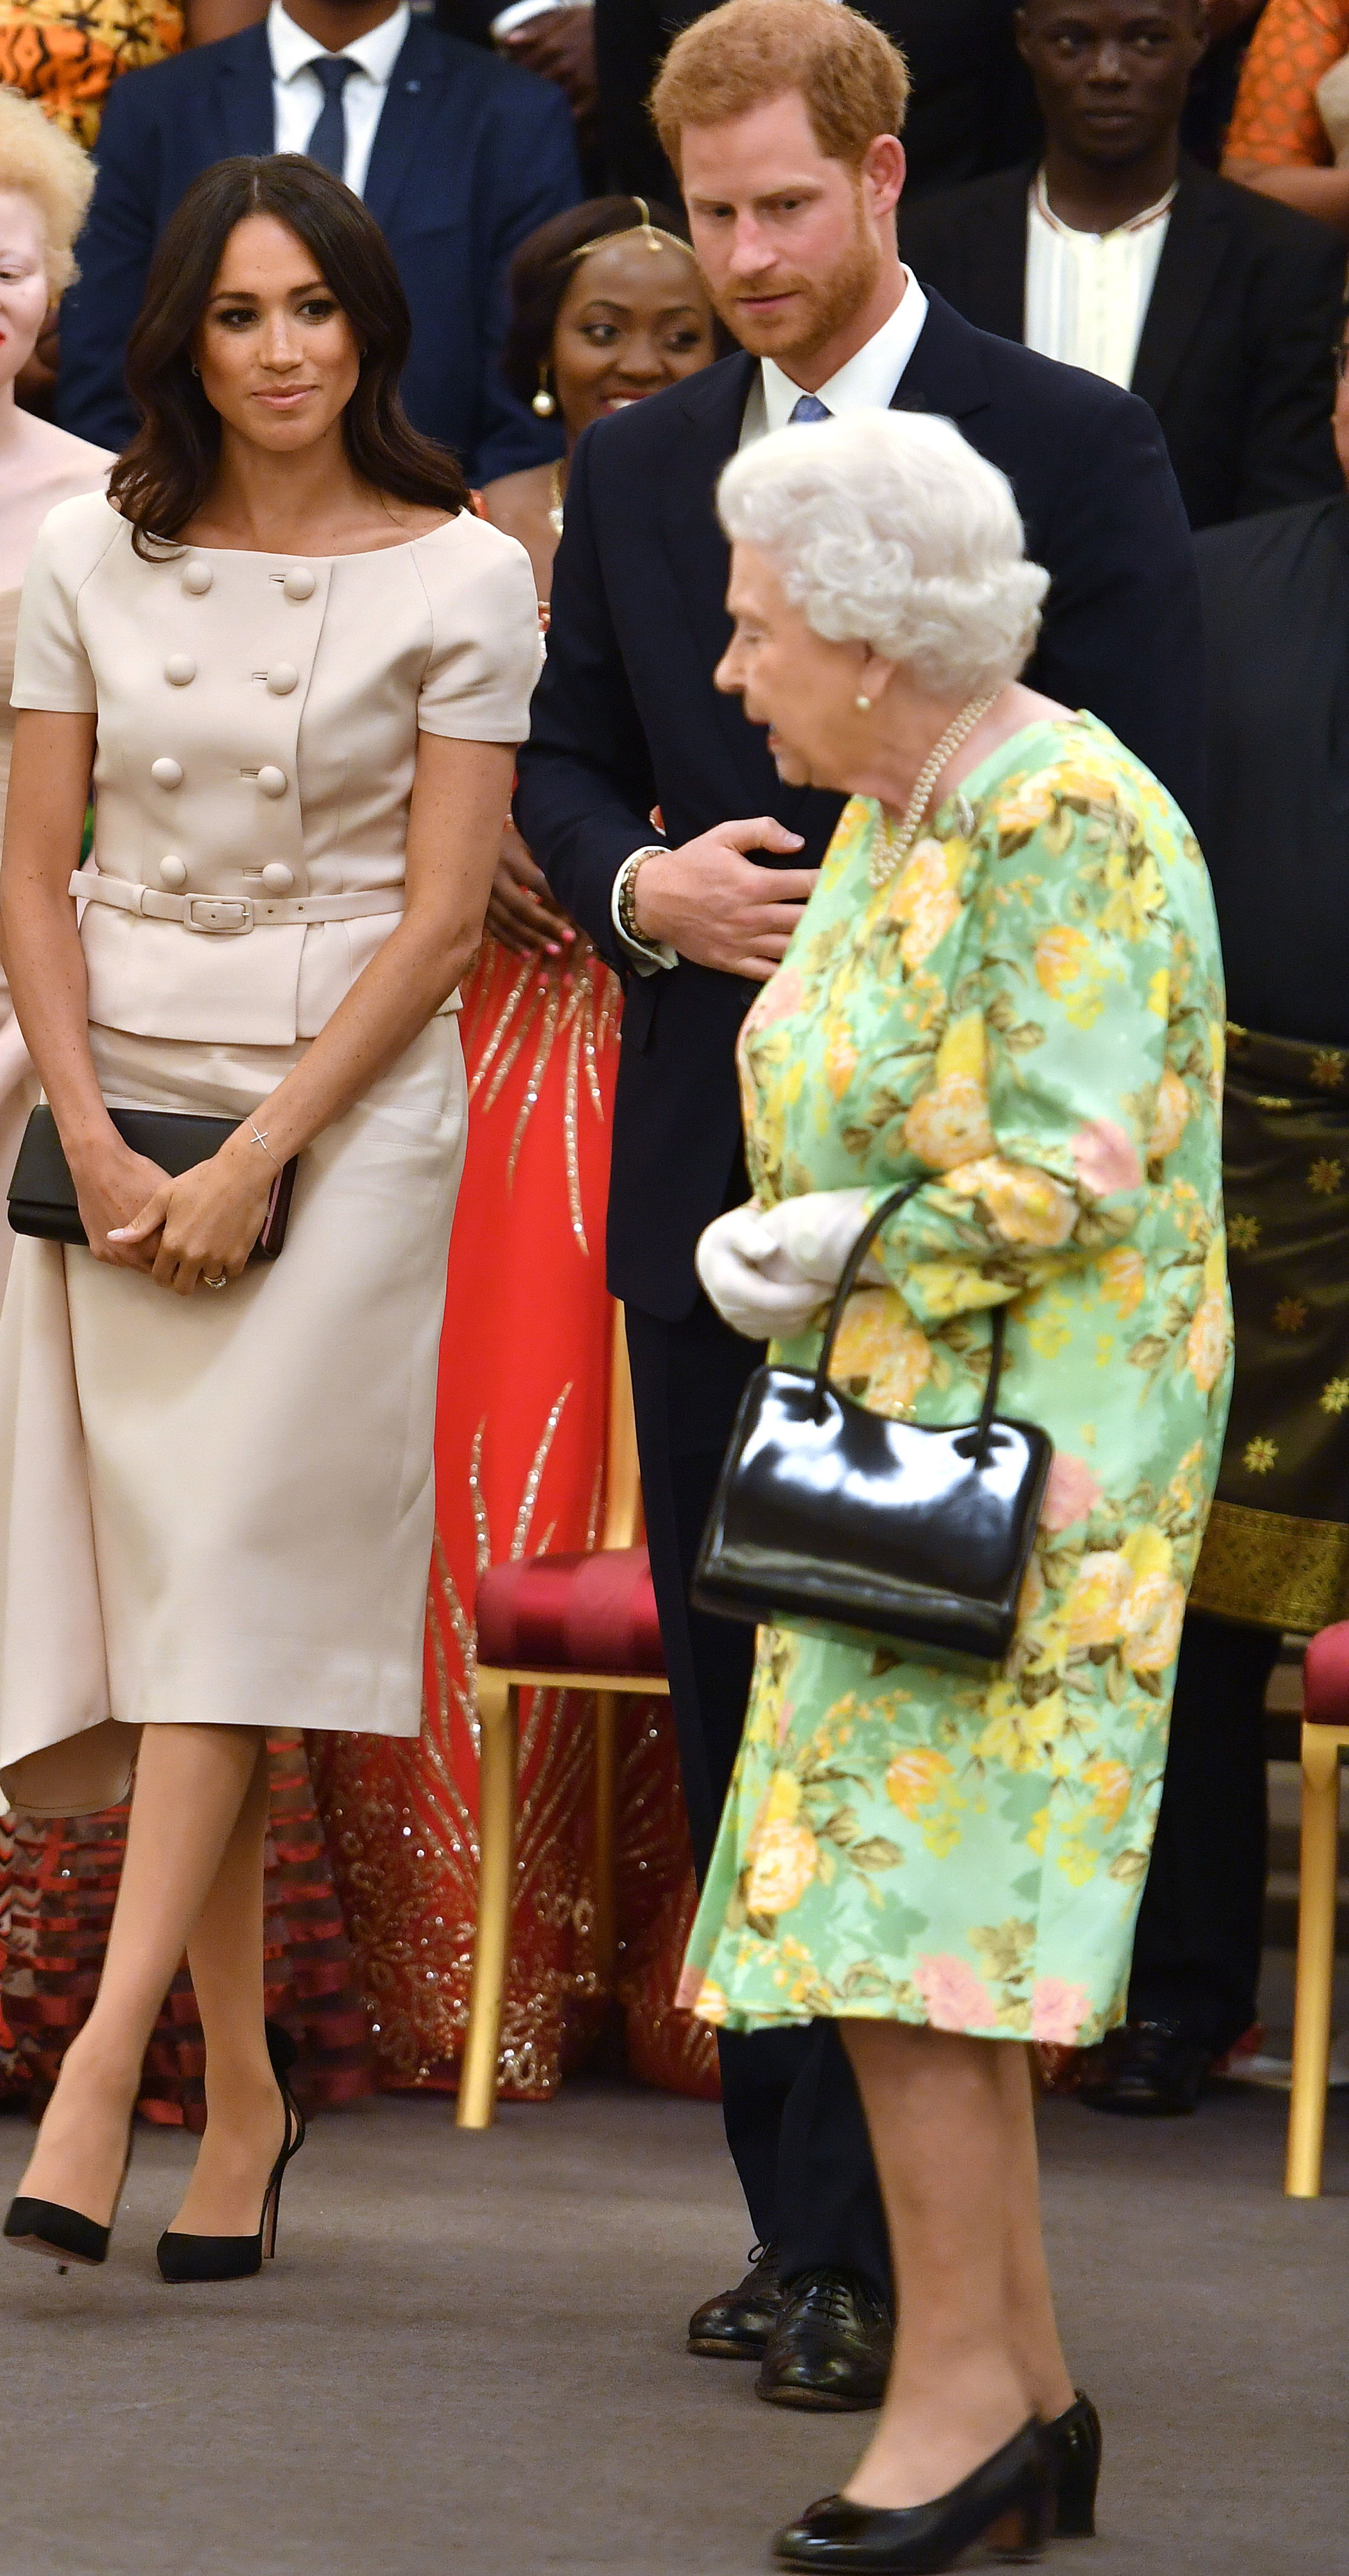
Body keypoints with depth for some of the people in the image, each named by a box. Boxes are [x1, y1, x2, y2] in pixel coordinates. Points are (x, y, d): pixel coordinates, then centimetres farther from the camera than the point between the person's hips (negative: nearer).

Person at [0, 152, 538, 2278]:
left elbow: (443, 912, -5)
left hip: (348, 1101, -3)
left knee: (237, 1565, -13)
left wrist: (256, 1155, -12)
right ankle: (242, 2092, 6)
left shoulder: (461, 575, -2)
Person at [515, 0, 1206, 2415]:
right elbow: (558, 765, 16)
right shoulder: (636, 469, 12)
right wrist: (647, 887, -6)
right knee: (733, 1699, 8)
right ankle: (808, 2211, 15)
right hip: (708, 1171, 5)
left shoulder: (1074, 449, -2)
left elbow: (1141, 813, -5)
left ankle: (875, 2249, -4)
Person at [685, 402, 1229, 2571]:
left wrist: (844, 1250, -12)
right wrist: (759, 1248, 1)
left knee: (901, 1896, -10)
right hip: (902, 1437, 10)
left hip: (1029, 1452, -10)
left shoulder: (1065, 825, -16)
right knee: (940, 1905, 9)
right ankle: (1025, 2393, 15)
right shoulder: (892, 819, 14)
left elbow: (1066, 1171, -21)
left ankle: (959, 2385, -5)